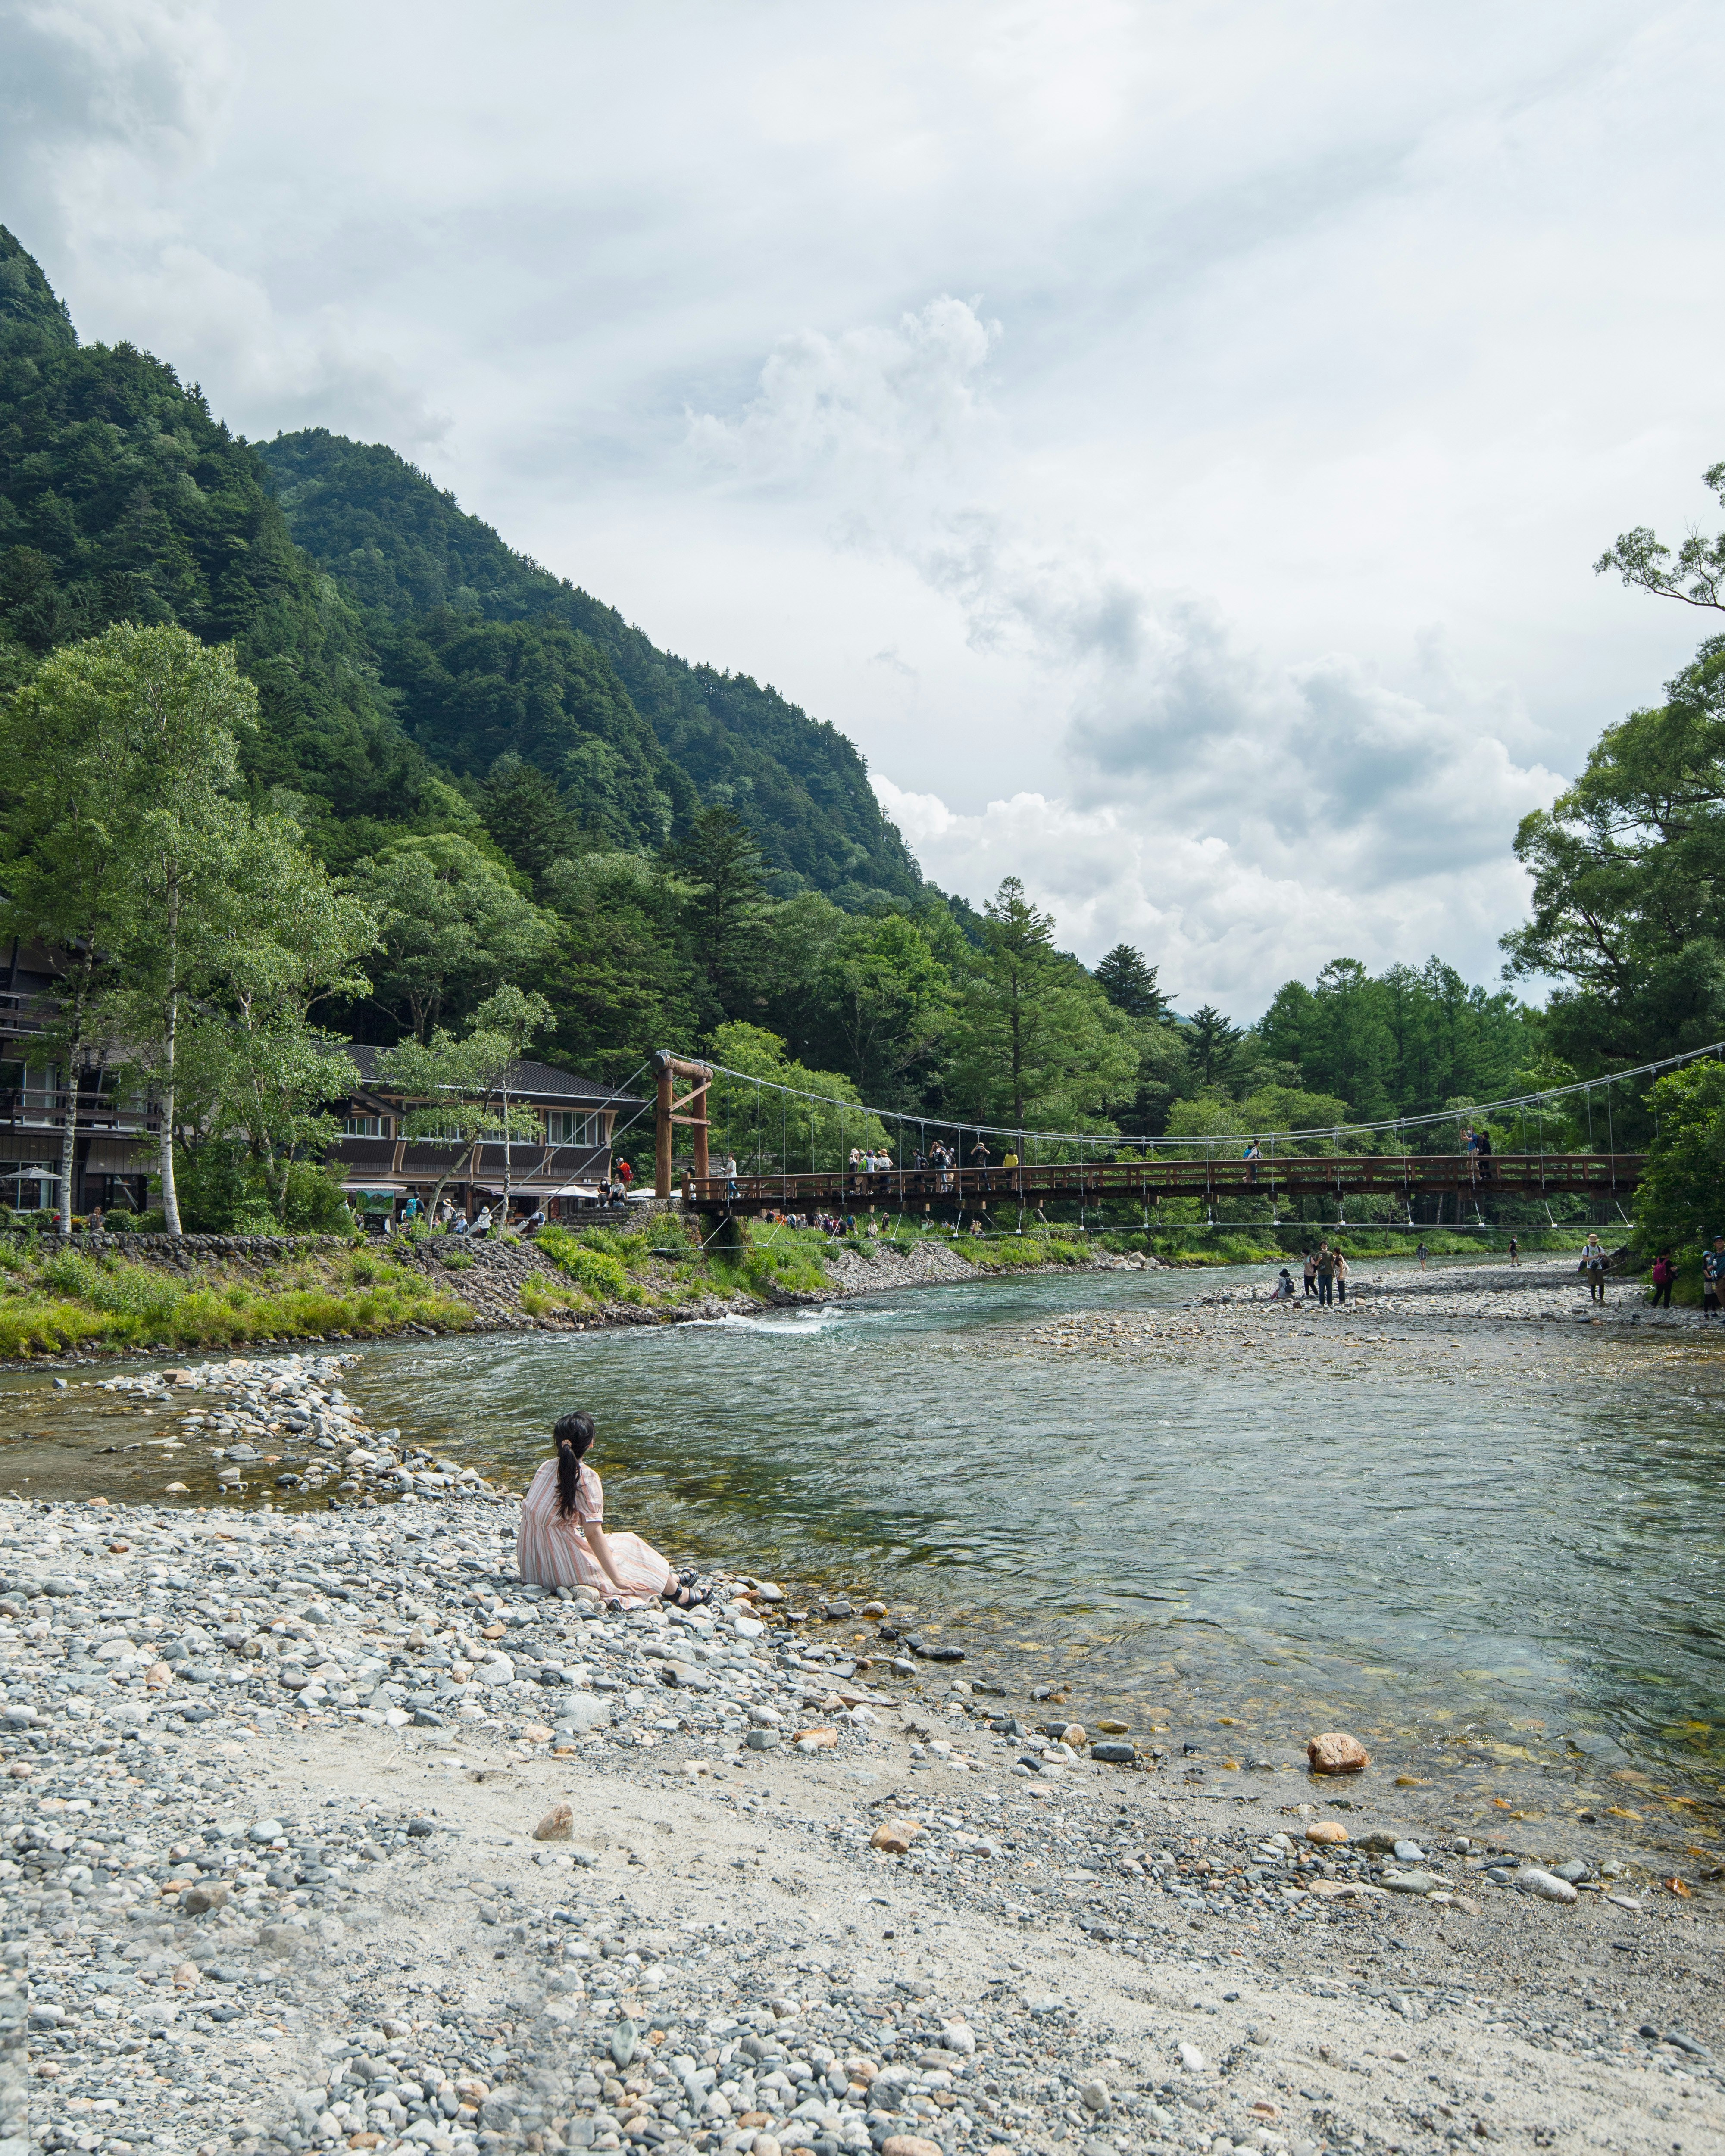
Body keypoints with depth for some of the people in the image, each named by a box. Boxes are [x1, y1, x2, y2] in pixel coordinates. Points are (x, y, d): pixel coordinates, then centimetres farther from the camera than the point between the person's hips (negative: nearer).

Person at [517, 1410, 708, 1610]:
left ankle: (669, 1580, 42)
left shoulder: (545, 1467, 3)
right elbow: (593, 1534, -19)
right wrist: (618, 1579, -12)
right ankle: (677, 1593, 32)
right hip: (563, 1566, -7)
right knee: (630, 1545, 16)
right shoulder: (586, 1477, -17)